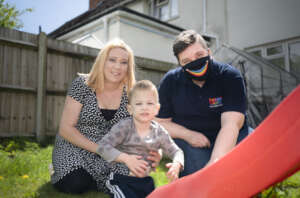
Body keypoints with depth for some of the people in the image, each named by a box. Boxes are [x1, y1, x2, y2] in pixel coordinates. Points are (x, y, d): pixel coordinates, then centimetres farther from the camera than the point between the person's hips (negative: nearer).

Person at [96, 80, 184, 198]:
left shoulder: (159, 132, 0)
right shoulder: (124, 127, -12)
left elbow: (176, 151, 5)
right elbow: (103, 146, -17)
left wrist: (176, 165, -16)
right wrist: (125, 158, -26)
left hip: (147, 180, 4)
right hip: (123, 179, -4)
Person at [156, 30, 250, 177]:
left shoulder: (230, 76, -13)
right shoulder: (170, 82, -5)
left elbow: (231, 125, -23)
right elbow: (160, 122, 1)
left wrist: (215, 162, -38)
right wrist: (188, 135, -17)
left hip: (229, 139, 1)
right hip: (187, 139, 0)